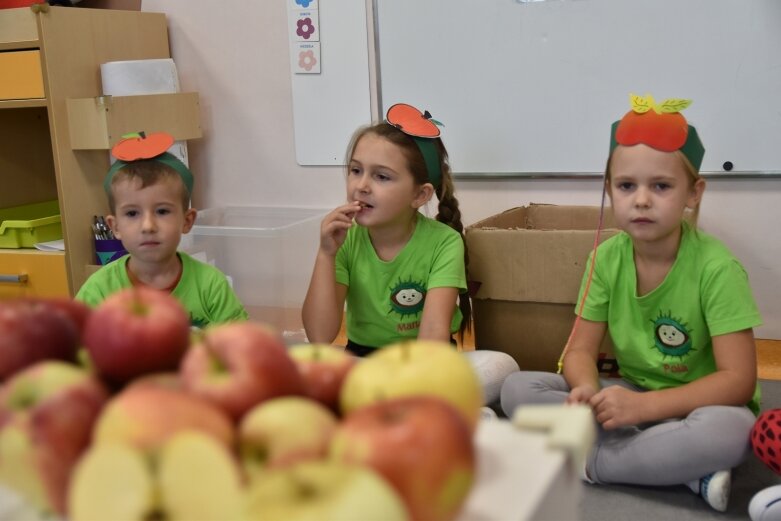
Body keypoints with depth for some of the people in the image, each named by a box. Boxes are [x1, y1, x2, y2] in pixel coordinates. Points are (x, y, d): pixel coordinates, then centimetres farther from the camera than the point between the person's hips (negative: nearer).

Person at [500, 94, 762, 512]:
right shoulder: (607, 258, -6)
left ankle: (591, 462, -19)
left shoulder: (716, 268, -19)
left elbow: (738, 380, -22)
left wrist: (645, 405, -33)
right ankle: (684, 469, -21)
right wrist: (587, 388, -28)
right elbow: (581, 349, -3)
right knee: (517, 388, -15)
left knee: (730, 430, -40)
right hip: (631, 395, 5)